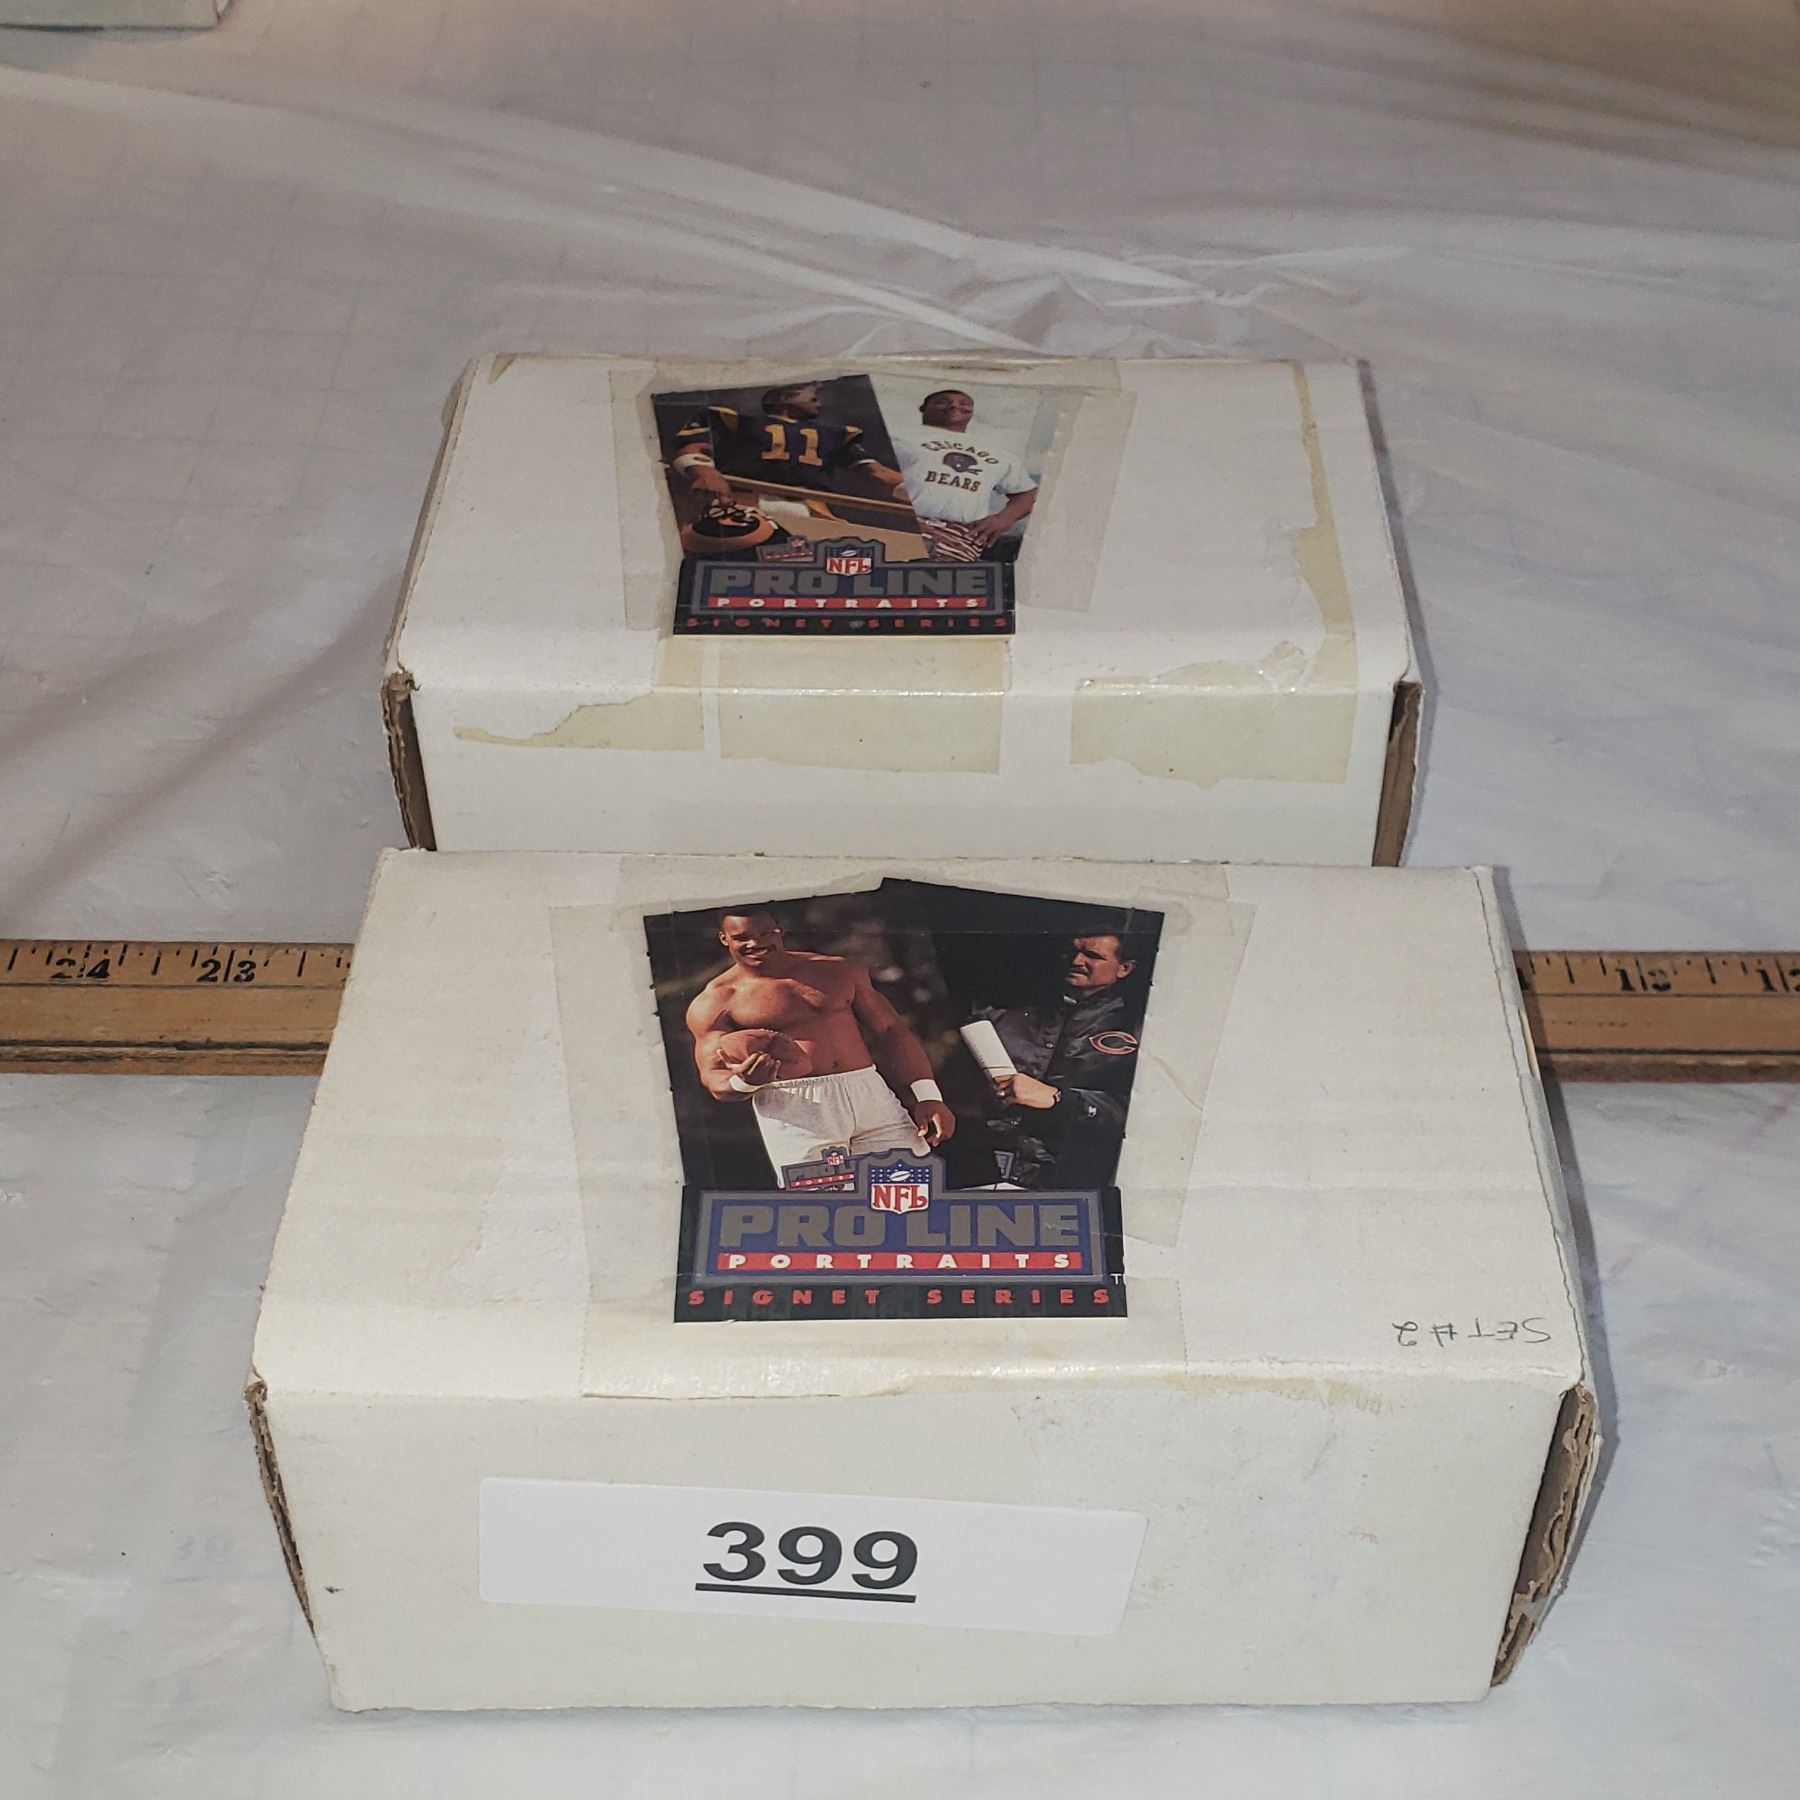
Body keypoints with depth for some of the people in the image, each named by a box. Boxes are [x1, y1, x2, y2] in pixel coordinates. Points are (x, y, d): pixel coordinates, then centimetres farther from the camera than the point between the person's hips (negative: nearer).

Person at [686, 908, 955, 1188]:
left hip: (870, 1094, 3)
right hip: (792, 1110, -3)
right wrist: (743, 1083, -22)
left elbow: (890, 1031, 17)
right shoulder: (713, 1003, 7)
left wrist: (927, 1096, 6)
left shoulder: (840, 971, 16)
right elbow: (714, 1080, 3)